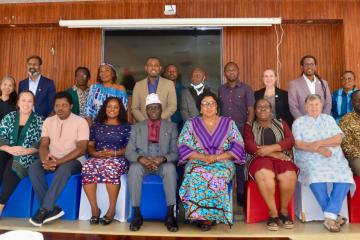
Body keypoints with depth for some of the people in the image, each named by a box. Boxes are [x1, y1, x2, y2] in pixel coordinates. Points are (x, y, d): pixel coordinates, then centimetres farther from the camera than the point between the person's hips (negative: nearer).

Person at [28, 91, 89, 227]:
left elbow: (81, 149, -14)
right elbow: (43, 145, 5)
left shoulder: (80, 122, -6)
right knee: (33, 168, -24)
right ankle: (52, 209, -22)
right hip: (52, 160, 5)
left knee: (64, 168, -37)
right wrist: (46, 160, -19)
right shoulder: (48, 121, 9)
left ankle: (44, 209, -28)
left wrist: (59, 161, -23)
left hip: (73, 161, -4)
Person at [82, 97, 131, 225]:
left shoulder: (126, 127, 10)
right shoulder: (96, 125, 19)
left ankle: (112, 209, -25)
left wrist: (114, 153, -13)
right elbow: (90, 146, 14)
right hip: (97, 157, 3)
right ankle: (94, 208, -21)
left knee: (111, 169, -37)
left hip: (118, 159, -2)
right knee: (87, 168, -31)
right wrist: (95, 153, -8)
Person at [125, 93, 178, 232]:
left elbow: (175, 153, 0)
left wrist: (163, 158, -21)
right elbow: (129, 152, 2)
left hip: (163, 164, -1)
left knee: (170, 168, -35)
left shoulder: (171, 127, 9)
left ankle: (170, 215, -27)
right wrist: (141, 159, -20)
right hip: (142, 163, 1)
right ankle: (137, 215, -24)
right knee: (134, 168, -33)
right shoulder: (137, 127, 12)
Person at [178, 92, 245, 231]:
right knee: (197, 176, -32)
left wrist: (218, 157, -14)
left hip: (223, 163, 0)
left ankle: (207, 216, -16)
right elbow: (183, 147, -1)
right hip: (197, 162, 1)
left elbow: (238, 147, 0)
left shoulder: (228, 123, 8)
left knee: (216, 177, -32)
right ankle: (206, 215, -17)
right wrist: (203, 157, -16)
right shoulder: (191, 124, 8)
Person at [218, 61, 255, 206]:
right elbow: (218, 110, 12)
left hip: (241, 130, -2)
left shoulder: (246, 89, 2)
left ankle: (241, 193, 13)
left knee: (240, 162, 3)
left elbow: (251, 111, -2)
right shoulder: (221, 90, 11)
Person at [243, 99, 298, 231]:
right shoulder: (250, 126, 15)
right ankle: (273, 213, -19)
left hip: (282, 157, 2)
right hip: (260, 158, -1)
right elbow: (249, 145, -2)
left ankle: (284, 210, -7)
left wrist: (271, 148, -13)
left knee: (289, 176, -32)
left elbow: (290, 140, 4)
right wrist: (274, 154, -12)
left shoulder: (281, 123, 21)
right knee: (264, 176, -37)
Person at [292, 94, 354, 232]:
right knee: (316, 175, -34)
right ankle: (334, 215, -20)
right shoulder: (299, 122, 10)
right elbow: (298, 144, -4)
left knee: (345, 176, -27)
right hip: (310, 159, -2)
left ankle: (329, 216, -25)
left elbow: (338, 139, 5)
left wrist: (319, 143, -11)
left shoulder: (329, 119, 18)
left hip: (334, 158, 3)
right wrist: (319, 149, -16)